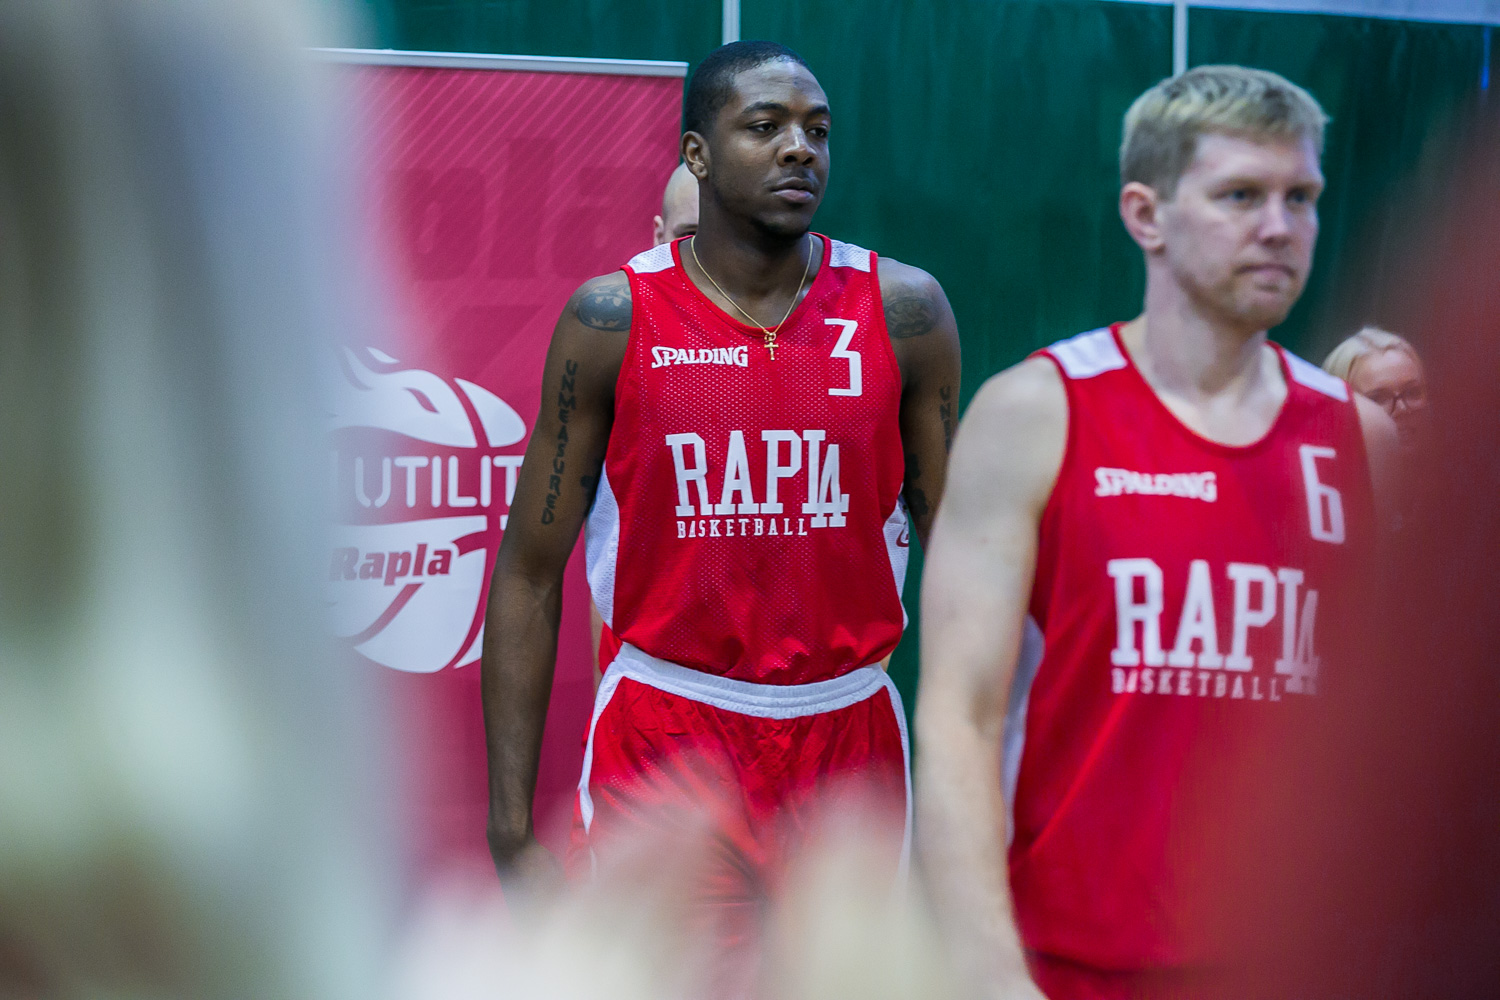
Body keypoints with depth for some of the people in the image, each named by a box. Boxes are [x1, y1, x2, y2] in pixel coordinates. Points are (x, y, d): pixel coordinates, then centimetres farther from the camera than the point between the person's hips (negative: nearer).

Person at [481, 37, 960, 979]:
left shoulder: (901, 310, -1)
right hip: (666, 742, -2)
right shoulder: (614, 319, -4)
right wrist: (512, 830, -5)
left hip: (852, 739, 2)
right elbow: (529, 574, -1)